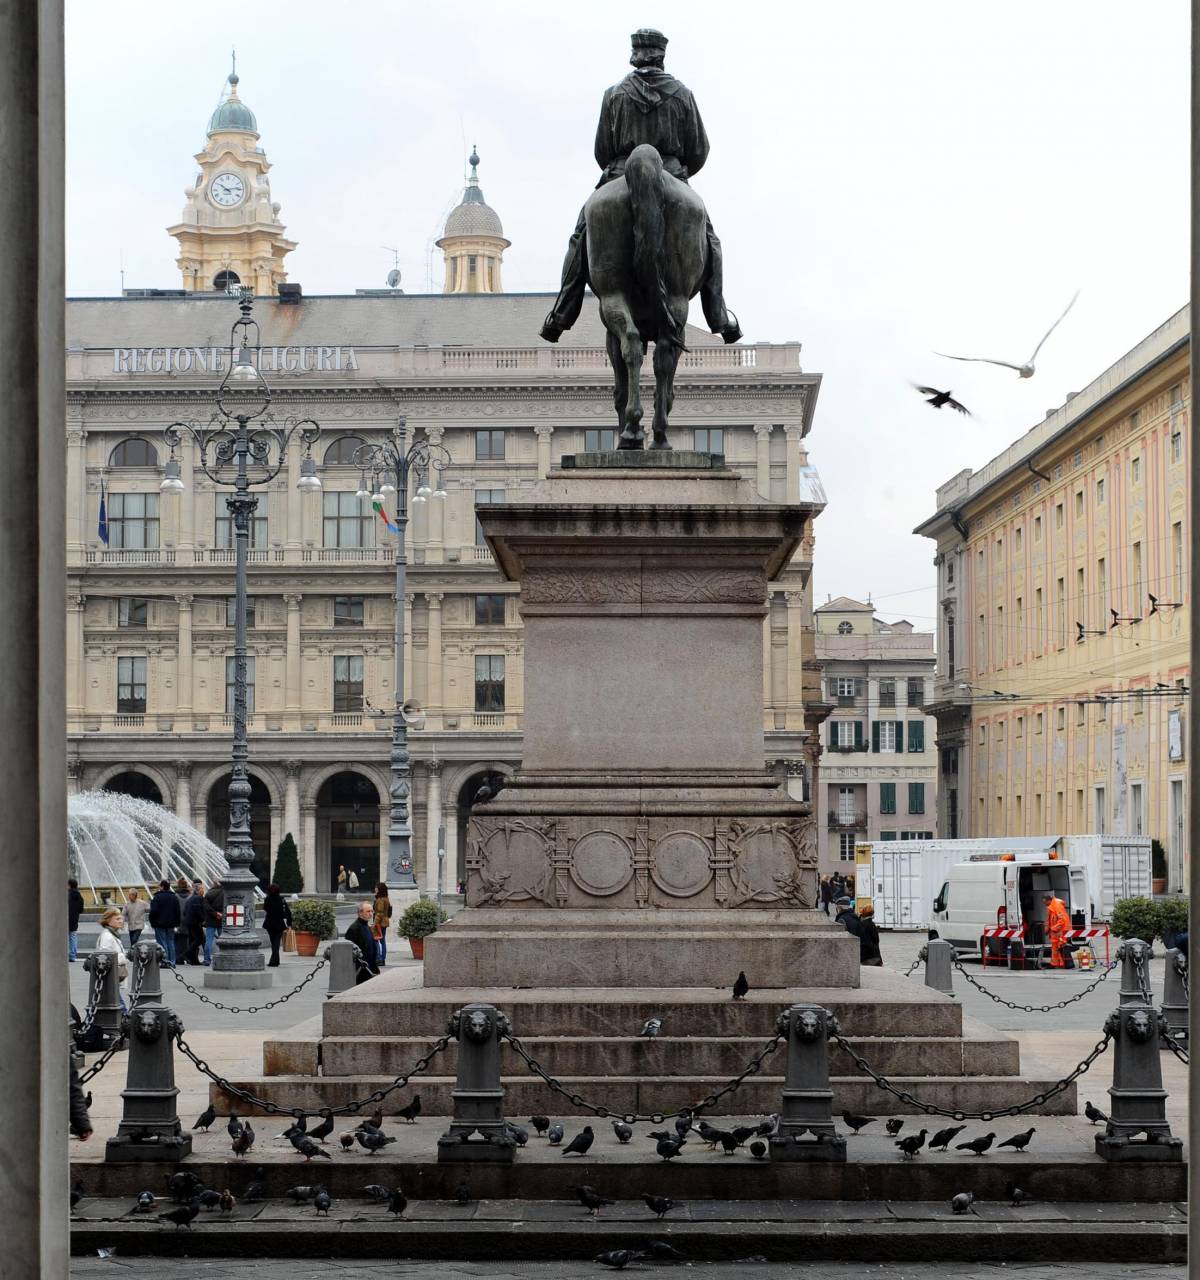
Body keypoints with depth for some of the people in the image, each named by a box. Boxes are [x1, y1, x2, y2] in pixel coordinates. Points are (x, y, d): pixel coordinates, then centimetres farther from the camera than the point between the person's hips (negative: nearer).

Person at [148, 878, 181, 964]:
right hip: (171, 924, 6)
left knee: (162, 942, -3)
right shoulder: (174, 897, 8)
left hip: (160, 924, -6)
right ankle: (172, 961, 8)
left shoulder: (157, 897, -11)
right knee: (170, 942, 9)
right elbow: (178, 912, 11)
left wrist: (152, 922, -4)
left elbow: (153, 911, -14)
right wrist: (177, 923, 16)